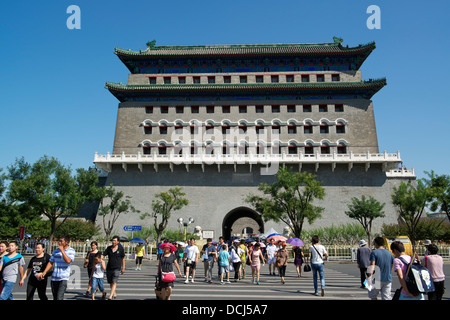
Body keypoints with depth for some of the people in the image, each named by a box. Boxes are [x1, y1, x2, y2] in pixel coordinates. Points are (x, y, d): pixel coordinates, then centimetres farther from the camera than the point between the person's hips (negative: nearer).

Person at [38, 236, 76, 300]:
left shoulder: (71, 251, -2)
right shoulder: (56, 251, 11)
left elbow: (68, 261, -18)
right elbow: (51, 263, 14)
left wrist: (62, 250, -13)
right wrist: (44, 272, 3)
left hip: (63, 278, -5)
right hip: (54, 278, 5)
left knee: (59, 297, -16)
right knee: (55, 298, 11)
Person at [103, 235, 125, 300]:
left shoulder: (121, 248, -4)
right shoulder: (109, 248, 2)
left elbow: (123, 259, 3)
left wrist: (123, 268, 4)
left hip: (117, 268, -4)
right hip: (109, 268, 4)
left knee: (114, 282, -13)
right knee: (110, 282, 13)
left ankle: (110, 297, -12)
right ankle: (114, 294, 33)